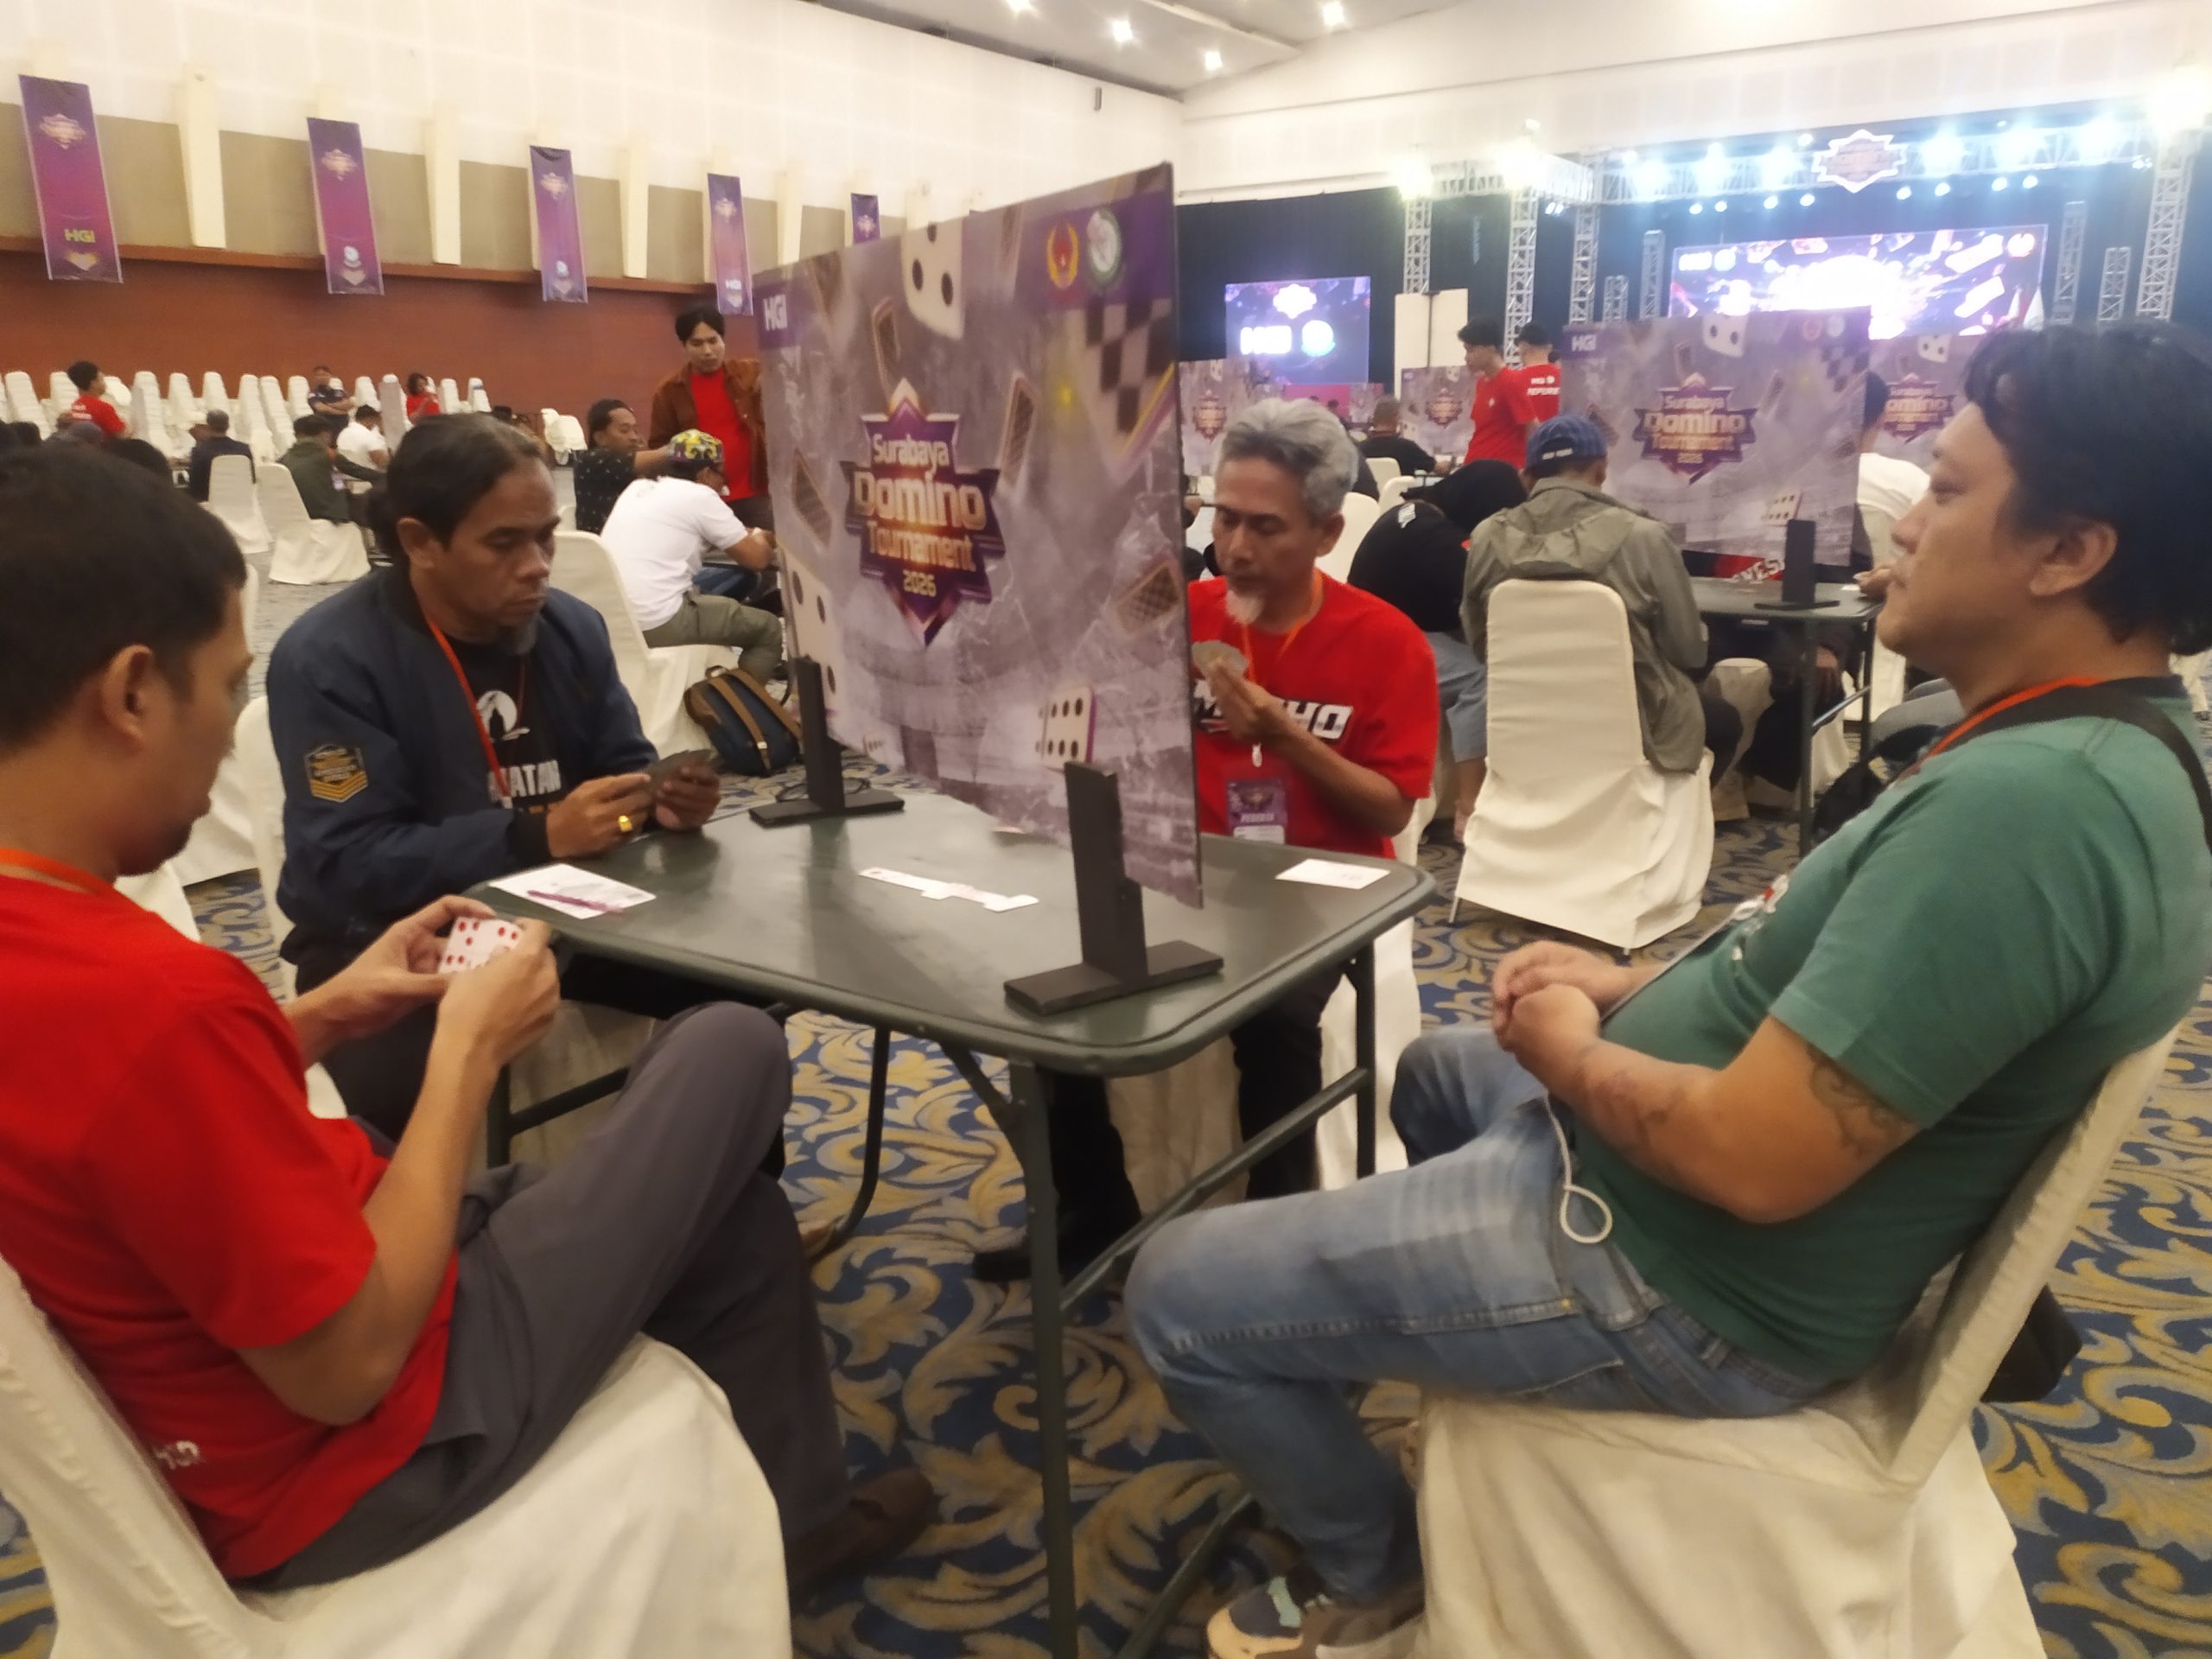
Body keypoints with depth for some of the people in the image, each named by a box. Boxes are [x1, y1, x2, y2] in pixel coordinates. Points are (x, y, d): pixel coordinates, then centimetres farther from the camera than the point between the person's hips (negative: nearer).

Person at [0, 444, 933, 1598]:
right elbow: (350, 1366, -25)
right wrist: (470, 1050, -17)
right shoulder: (152, 994, -35)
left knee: (728, 1203, 21)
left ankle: (788, 1513, 39)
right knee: (733, 1050, 1)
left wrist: (322, 1016, 0)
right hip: (348, 1471, -8)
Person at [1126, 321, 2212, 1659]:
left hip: (1690, 1274, -10)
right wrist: (1637, 989, 2)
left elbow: (1755, 1158, -33)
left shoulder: (2025, 804, -32)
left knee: (1181, 1290, -5)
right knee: (1442, 1066, 33)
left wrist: (1574, 1054, -14)